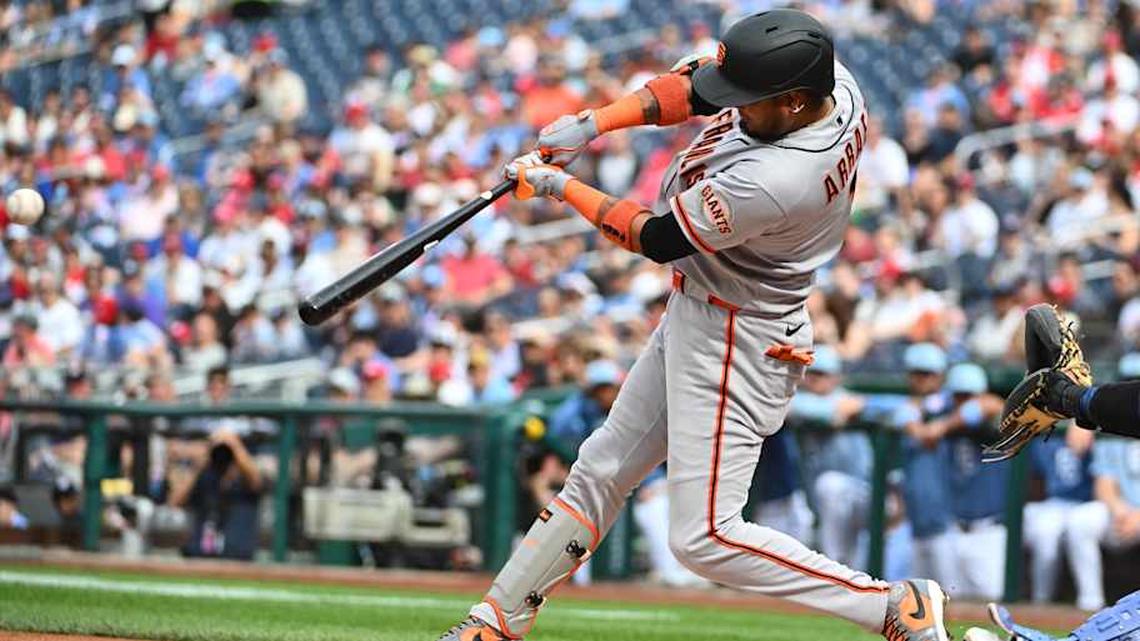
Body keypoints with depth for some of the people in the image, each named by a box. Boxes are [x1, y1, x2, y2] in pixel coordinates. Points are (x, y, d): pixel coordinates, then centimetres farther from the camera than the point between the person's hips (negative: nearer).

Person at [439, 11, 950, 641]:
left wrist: (560, 186, -8)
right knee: (599, 471, 17)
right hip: (691, 319, 10)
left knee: (704, 537, -8)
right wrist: (594, 122, -7)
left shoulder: (773, 183, -36)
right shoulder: (829, 78, -12)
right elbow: (695, 85, 4)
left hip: (734, 344, -10)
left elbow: (657, 238, -20)